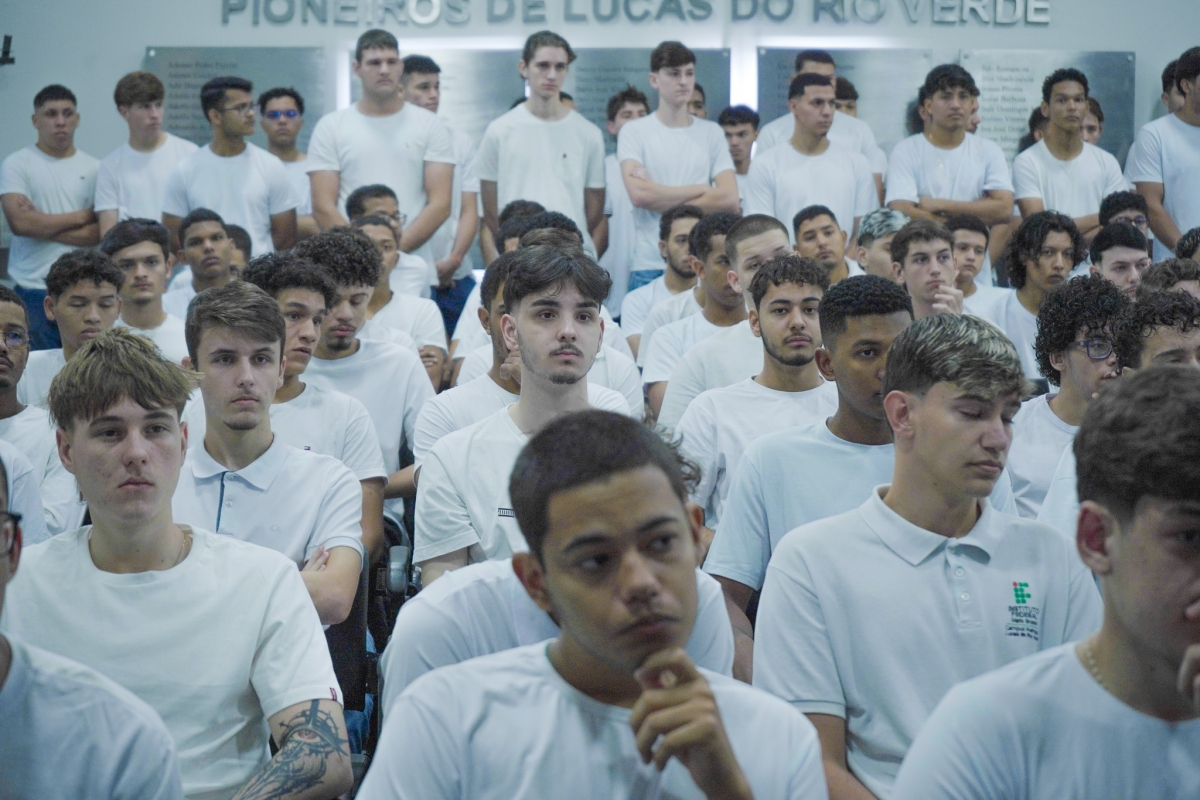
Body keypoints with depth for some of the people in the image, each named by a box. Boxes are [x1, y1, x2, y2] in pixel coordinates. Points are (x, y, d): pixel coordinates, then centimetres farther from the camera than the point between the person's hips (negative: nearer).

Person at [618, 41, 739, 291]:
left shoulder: (712, 132, 11)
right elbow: (638, 194, -11)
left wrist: (662, 201, -5)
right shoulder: (633, 132, 4)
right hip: (649, 267, -2)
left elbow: (729, 198, -1)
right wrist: (701, 189, -3)